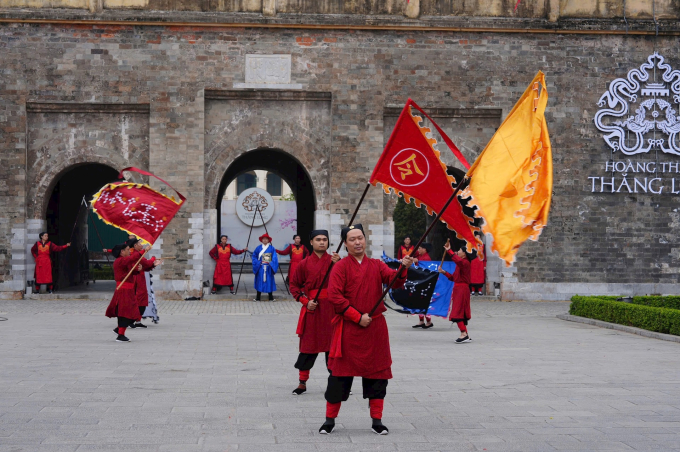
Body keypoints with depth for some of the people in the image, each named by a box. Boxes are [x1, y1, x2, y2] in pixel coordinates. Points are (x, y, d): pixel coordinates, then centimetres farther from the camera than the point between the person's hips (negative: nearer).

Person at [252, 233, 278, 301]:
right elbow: (254, 256, 6)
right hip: (260, 267, 0)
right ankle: (258, 297, 5)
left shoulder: (271, 248, 3)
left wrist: (270, 263, -14)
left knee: (269, 281, 2)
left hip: (268, 268, 0)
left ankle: (270, 297, 10)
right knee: (260, 281, 0)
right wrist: (258, 262, -7)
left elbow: (274, 258, 0)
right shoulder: (258, 248, 4)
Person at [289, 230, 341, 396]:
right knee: (308, 346, 5)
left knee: (333, 345, 4)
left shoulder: (334, 261, 3)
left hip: (331, 309, 0)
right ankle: (302, 383, 15)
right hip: (311, 309, 0)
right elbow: (294, 285, 9)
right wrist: (305, 301, -4)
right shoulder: (305, 264, 4)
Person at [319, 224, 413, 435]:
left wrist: (403, 268, -27)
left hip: (375, 327, 3)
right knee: (340, 374, 0)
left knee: (377, 373, 6)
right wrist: (358, 317, -14)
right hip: (348, 329, -3)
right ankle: (330, 419, 11)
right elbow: (334, 297, -11)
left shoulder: (377, 265, 9)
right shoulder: (341, 267, -3)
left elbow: (394, 281, -5)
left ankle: (377, 420, 16)